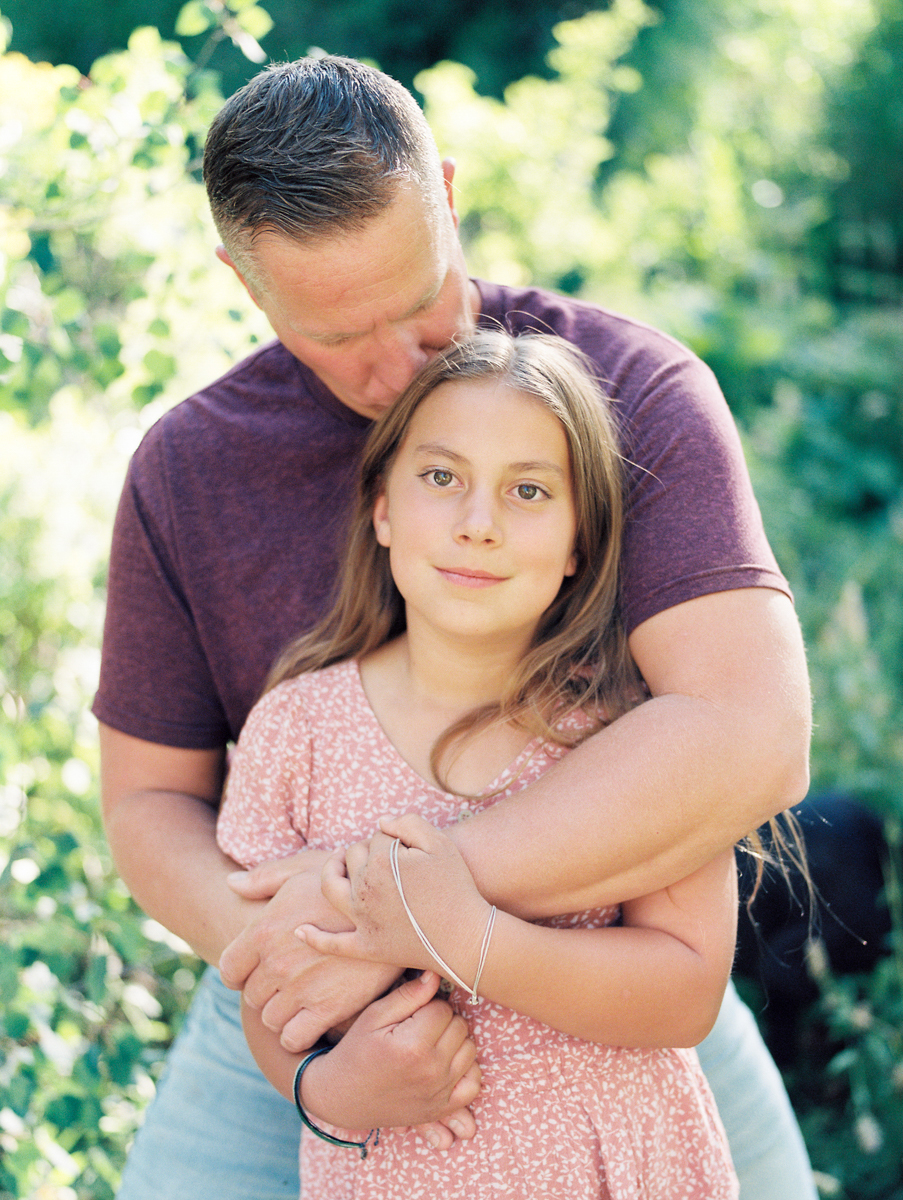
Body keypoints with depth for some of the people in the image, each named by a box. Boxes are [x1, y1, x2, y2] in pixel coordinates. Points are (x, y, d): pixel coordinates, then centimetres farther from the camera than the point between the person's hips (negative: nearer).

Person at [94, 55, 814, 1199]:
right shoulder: (184, 471, -10)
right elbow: (150, 802, -3)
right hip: (311, 1019, 1)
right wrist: (274, 946, -26)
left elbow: (754, 741, -32)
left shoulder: (639, 390, -19)